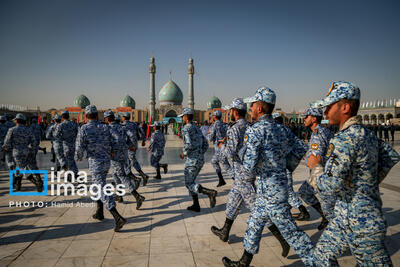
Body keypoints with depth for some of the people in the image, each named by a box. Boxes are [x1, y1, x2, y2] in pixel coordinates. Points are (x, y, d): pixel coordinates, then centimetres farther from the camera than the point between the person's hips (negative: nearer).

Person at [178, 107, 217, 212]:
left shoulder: (186, 129, -12)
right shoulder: (197, 129, 16)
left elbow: (188, 145, -25)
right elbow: (206, 144, 17)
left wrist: (183, 154, -8)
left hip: (192, 160, -9)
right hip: (200, 160, 9)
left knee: (189, 184, 0)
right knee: (191, 181, 19)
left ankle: (210, 192, -18)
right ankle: (196, 205, 18)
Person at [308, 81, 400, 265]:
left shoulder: (344, 139, -25)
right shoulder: (366, 133, 6)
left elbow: (331, 186, -29)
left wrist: (315, 166, -12)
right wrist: (371, 181, 19)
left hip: (359, 222, -9)